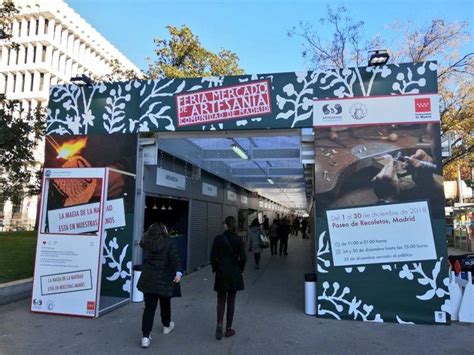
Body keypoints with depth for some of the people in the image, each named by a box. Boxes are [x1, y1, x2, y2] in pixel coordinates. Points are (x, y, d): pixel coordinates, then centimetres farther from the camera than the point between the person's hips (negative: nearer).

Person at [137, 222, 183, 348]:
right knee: (165, 304, 19)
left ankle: (145, 336, 2)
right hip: (164, 279, -3)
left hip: (148, 279, 3)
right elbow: (175, 258, -21)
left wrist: (150, 231, 25)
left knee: (149, 307, 6)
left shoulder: (147, 242, 1)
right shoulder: (169, 242, -11)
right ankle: (166, 326, 41)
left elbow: (142, 242, 25)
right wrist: (178, 272, -26)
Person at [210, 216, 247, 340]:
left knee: (221, 300, 15)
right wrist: (240, 270, 10)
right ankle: (228, 328, 19)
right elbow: (243, 258, -7)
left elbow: (213, 257, -6)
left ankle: (220, 323, -3)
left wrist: (215, 269, 10)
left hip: (221, 274, 0)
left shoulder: (218, 239, -9)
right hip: (234, 274, 0)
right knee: (231, 300, 12)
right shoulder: (239, 240, -8)